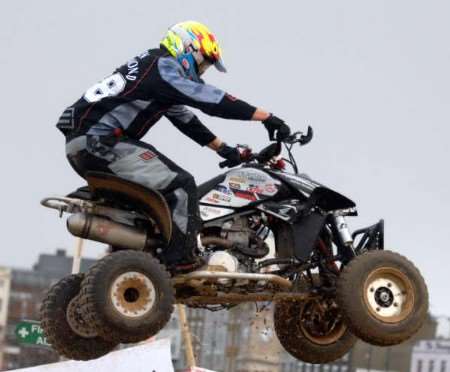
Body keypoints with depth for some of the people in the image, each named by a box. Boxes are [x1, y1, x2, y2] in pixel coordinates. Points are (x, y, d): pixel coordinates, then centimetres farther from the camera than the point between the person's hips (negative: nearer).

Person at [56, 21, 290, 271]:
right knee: (181, 184, -12)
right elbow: (214, 101, -12)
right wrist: (267, 117, -8)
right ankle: (182, 264, -13)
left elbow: (185, 119, 28)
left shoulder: (151, 65, 24)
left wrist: (223, 149, 28)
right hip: (100, 142, -11)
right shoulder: (163, 69, -7)